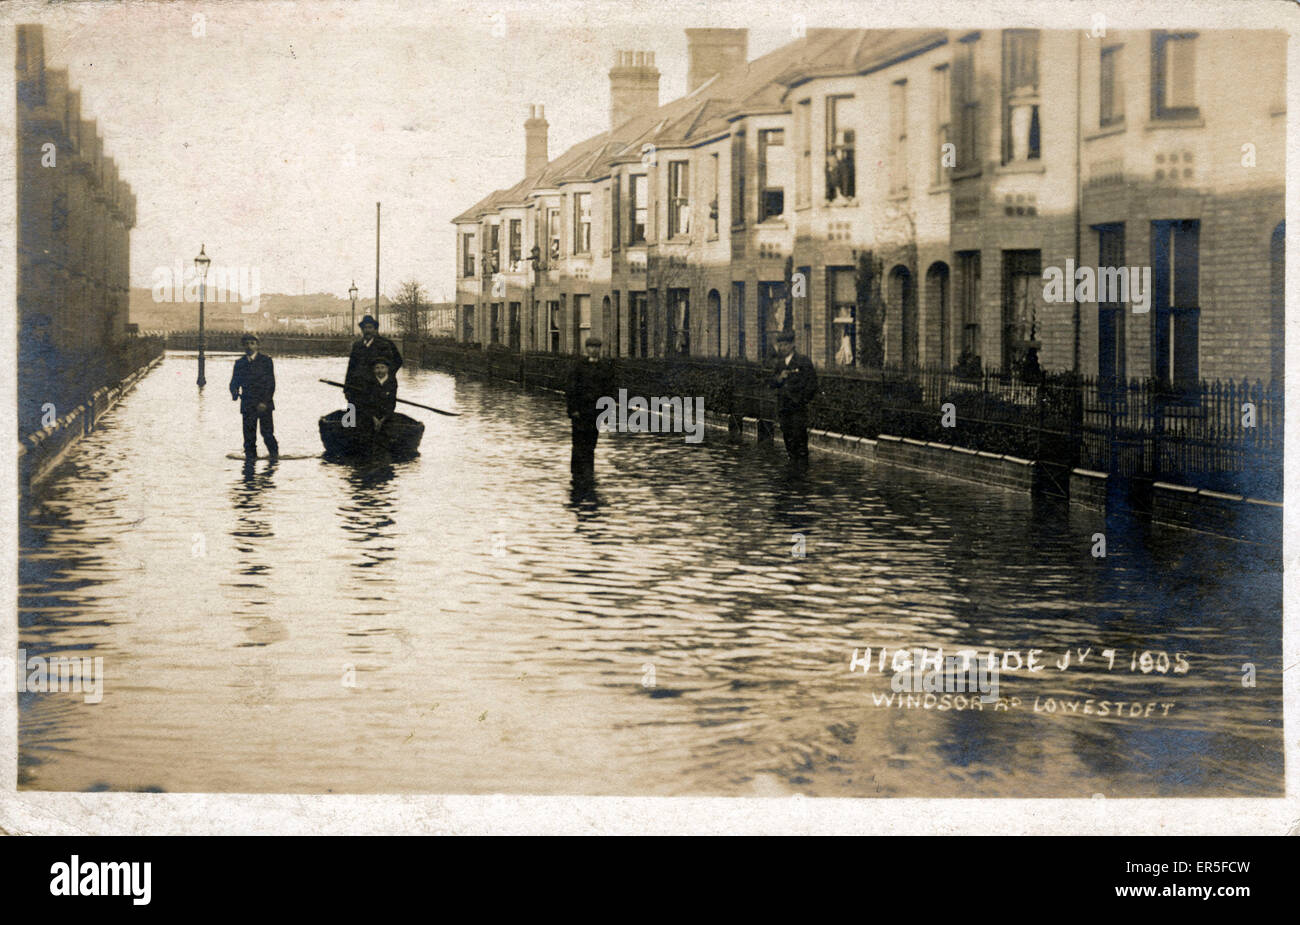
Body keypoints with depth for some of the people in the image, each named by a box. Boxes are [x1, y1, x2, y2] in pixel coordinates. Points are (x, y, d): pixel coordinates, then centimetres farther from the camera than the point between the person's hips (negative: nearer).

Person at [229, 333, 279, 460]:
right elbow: (234, 382, 11)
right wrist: (234, 392, -14)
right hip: (247, 405, 3)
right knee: (249, 436, -2)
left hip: (264, 405, -2)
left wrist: (265, 402, -12)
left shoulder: (266, 360, 4)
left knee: (267, 434, -6)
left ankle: (274, 454, 7)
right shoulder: (239, 363, 13)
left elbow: (271, 383, -2)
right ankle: (250, 455, 4)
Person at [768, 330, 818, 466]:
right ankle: (793, 461, 17)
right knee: (788, 438, 8)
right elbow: (771, 383, 11)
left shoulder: (803, 361, -4)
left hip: (798, 407, -6)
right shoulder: (779, 363, 14)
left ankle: (802, 464, -5)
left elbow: (812, 383, -5)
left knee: (799, 437, -9)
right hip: (783, 407, 6)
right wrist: (779, 378, -10)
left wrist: (802, 400, -6)